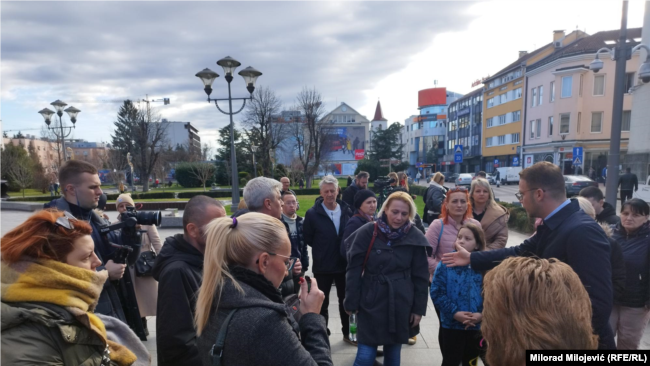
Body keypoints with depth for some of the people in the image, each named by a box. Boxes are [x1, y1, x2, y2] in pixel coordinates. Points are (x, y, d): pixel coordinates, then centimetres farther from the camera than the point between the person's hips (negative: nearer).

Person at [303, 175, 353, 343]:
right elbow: (307, 238, -5)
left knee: (345, 300, 18)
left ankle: (347, 333, 36)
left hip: (344, 264, 3)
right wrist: (321, 250, -1)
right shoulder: (312, 213, -13)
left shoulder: (347, 211, -2)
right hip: (322, 267, -3)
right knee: (322, 302, 13)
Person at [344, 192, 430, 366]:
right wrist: (351, 303, -6)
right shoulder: (368, 232, -10)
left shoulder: (415, 238, -4)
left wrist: (419, 308, 2)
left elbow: (420, 277, 2)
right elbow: (354, 270, -6)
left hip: (401, 304, 2)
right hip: (371, 302, -2)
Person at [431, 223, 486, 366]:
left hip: (477, 326, 3)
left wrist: (482, 314, -18)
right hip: (450, 325, -2)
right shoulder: (446, 263, -11)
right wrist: (454, 313, -19)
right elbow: (437, 292, -12)